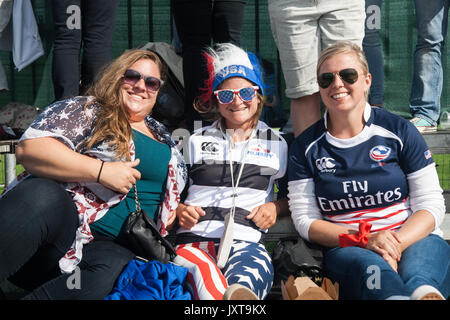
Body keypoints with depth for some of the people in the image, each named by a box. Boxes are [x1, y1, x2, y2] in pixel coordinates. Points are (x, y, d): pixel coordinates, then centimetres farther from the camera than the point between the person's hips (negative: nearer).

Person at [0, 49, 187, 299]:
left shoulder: (163, 138, 25)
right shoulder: (85, 110, 8)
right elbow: (29, 148, -8)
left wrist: (179, 211, 13)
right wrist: (101, 170, -14)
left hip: (113, 247, 4)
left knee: (110, 271, -35)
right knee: (42, 196, -39)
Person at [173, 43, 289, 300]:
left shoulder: (276, 144, 20)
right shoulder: (197, 141, 21)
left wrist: (275, 208, 6)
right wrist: (179, 211, 1)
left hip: (245, 243, 1)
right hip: (193, 239, 0)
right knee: (209, 286, -38)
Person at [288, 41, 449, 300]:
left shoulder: (399, 131, 7)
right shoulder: (305, 148, 9)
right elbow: (305, 221, 4)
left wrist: (395, 243, -17)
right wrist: (364, 240, -13)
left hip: (414, 239, 2)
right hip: (345, 248, -1)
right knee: (367, 265, -39)